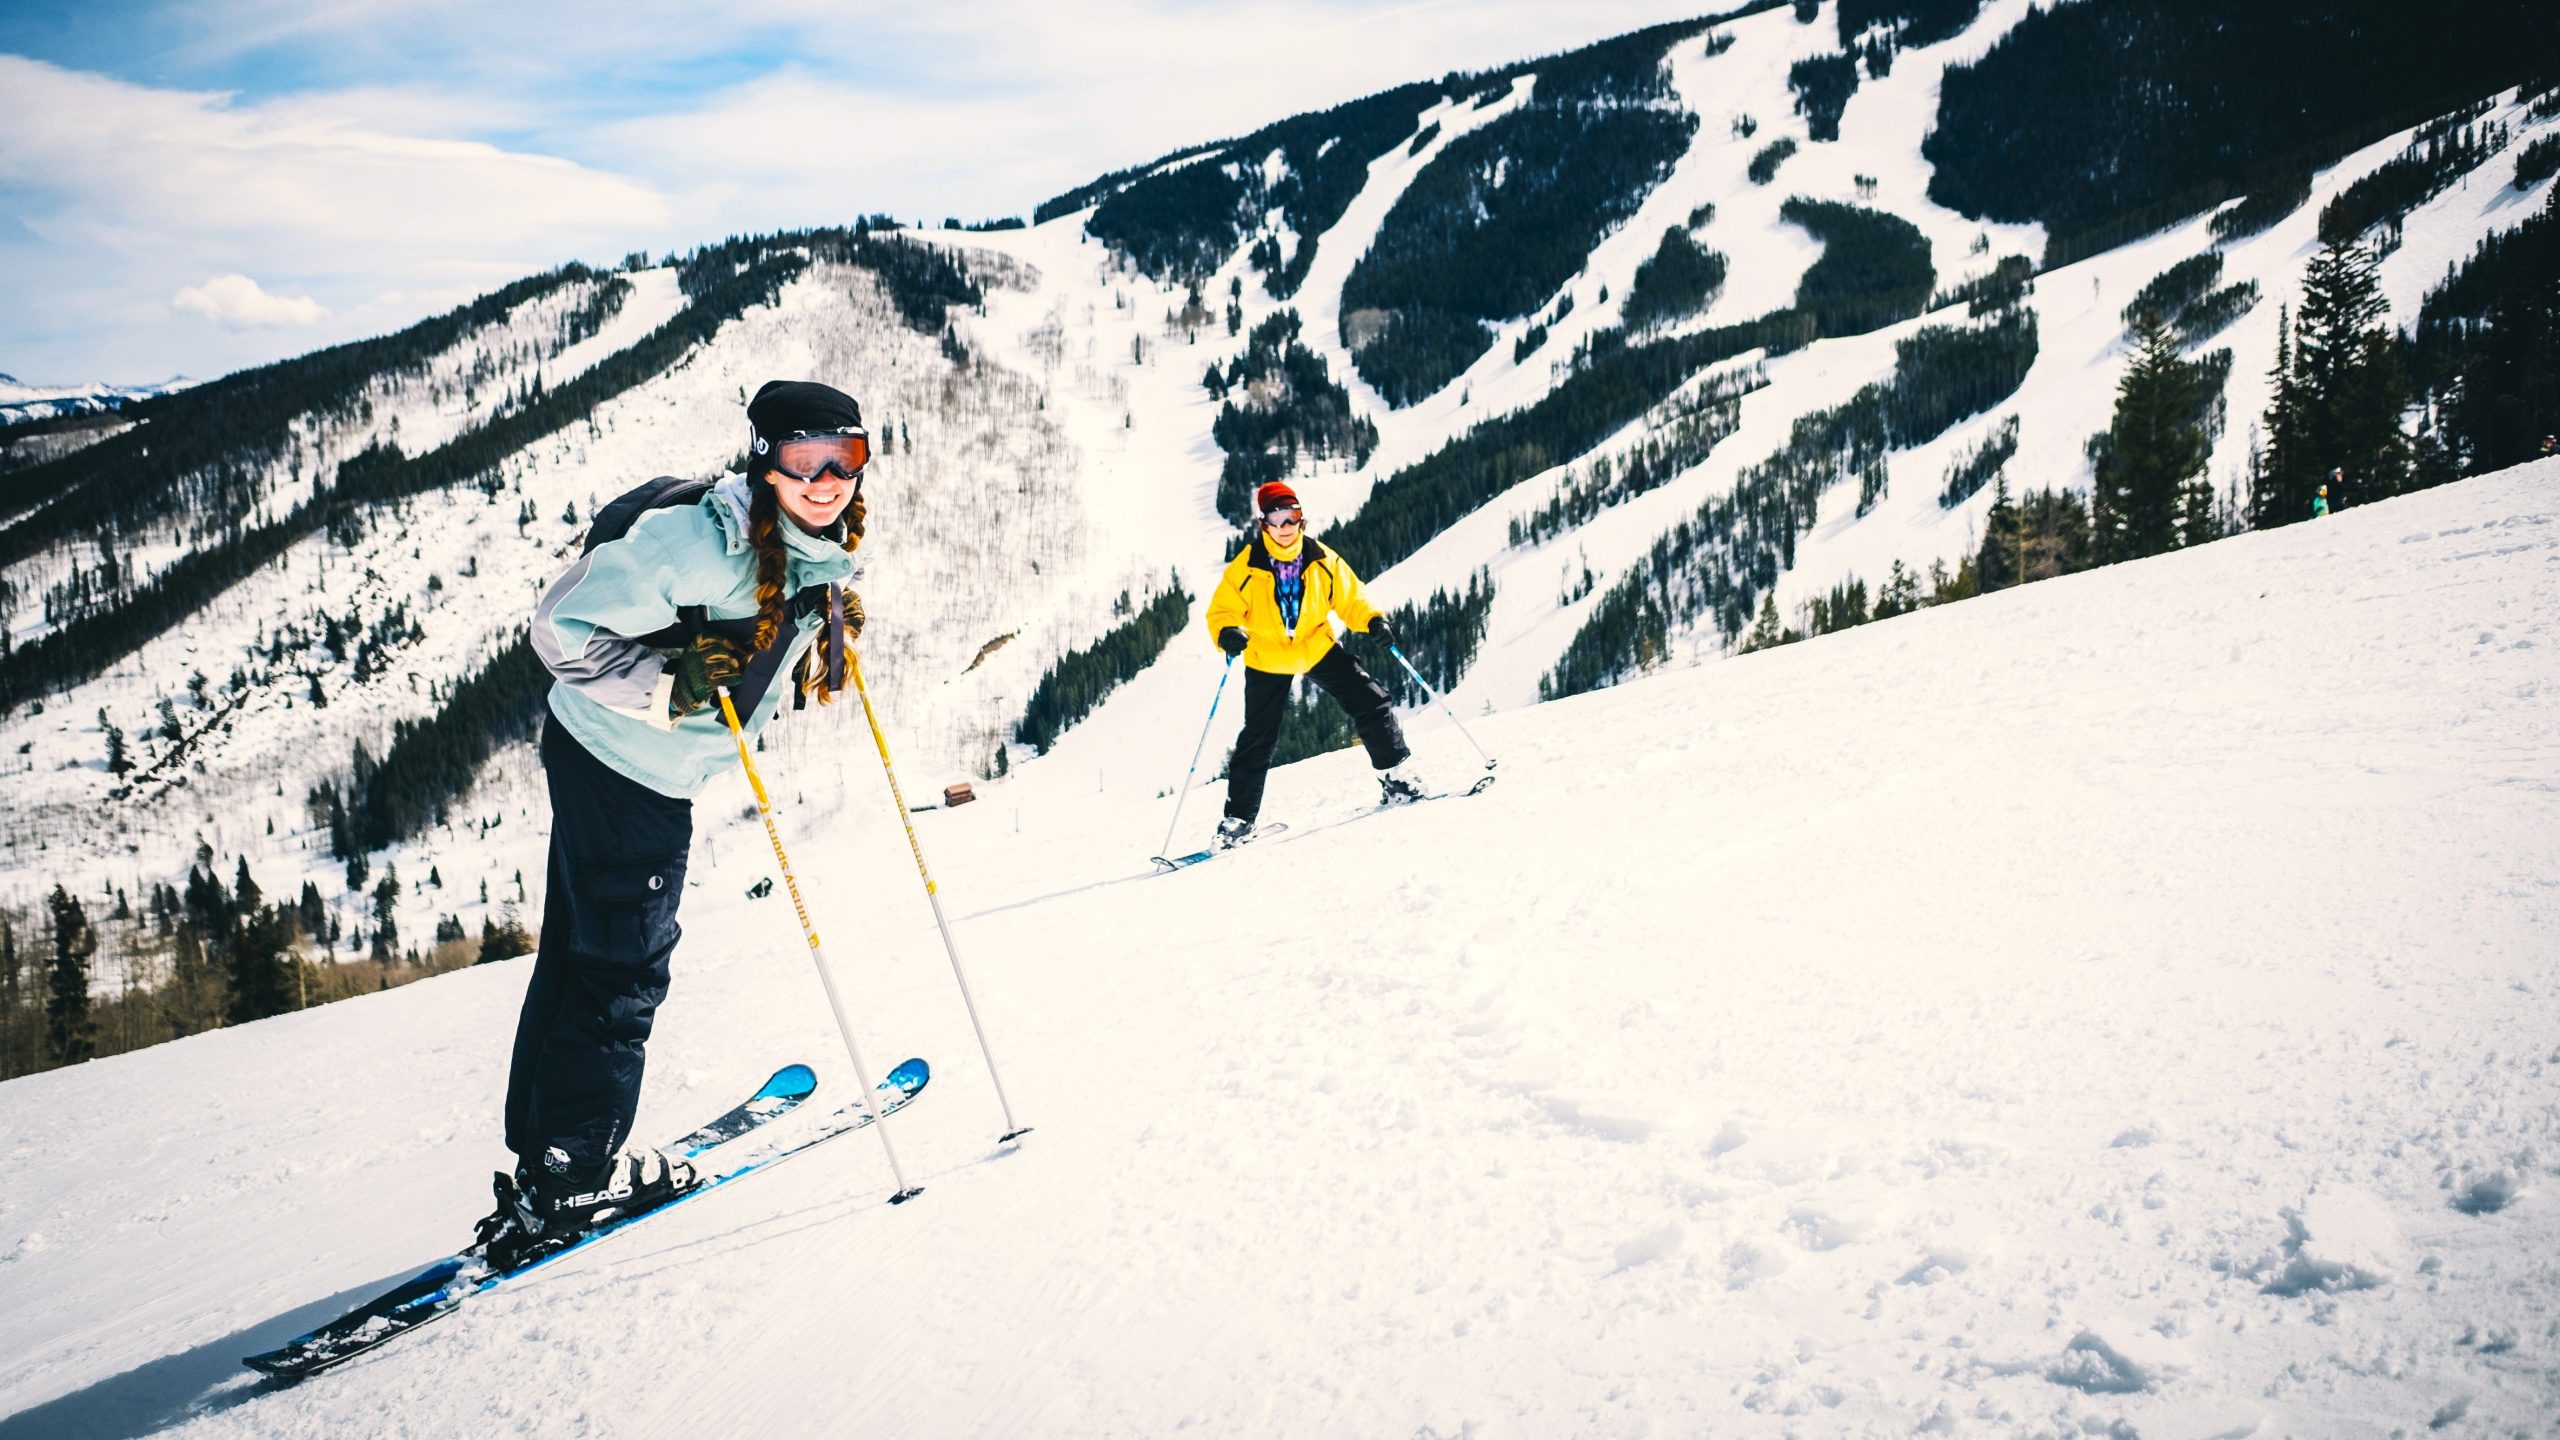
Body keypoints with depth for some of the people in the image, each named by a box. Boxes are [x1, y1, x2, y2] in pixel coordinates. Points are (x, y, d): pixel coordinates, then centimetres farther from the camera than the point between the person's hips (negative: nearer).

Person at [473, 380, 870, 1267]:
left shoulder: (821, 557, 1)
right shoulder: (700, 539, -27)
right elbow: (564, 628, -23)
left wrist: (829, 630, 5)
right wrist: (674, 680, -28)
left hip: (657, 775, 9)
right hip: (612, 760, -9)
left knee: (578, 957, 18)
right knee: (621, 969, 0)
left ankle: (544, 1159, 30)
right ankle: (568, 1178, 13)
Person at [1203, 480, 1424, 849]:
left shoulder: (1322, 560, -9)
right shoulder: (1247, 567, -15)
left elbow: (1349, 598, 0)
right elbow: (1222, 611, -12)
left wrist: (1373, 620, -18)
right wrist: (1227, 634, -33)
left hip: (1318, 648, 2)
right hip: (1267, 659, -2)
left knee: (1371, 703, -8)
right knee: (1257, 740, 1)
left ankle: (1398, 778, 7)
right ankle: (1238, 818, 12)